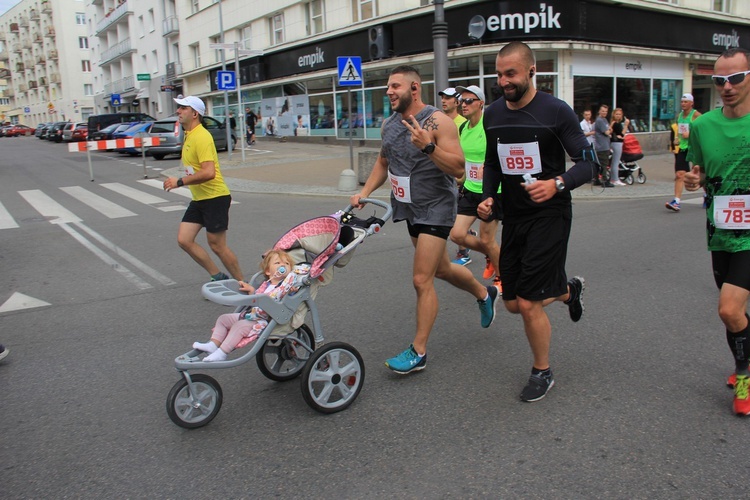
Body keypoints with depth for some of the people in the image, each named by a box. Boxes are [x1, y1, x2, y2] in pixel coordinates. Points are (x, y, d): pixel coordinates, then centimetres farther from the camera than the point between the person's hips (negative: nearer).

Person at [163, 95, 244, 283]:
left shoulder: (201, 137, -18)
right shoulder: (189, 135, 13)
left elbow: (209, 173, -28)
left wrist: (180, 182, -22)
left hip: (215, 198, -9)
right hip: (199, 199, 10)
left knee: (217, 246, -2)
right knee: (184, 240, 4)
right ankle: (219, 277, 15)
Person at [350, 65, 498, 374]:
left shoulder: (438, 121, -16)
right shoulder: (388, 124, 6)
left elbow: (458, 168, -21)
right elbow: (383, 163, 18)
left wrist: (428, 146, -33)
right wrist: (365, 192, 4)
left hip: (435, 208, -8)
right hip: (409, 208, 8)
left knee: (422, 280, -9)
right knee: (440, 269, 21)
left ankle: (418, 352, 4)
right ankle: (484, 294, 49)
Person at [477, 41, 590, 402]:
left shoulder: (556, 111, -12)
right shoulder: (493, 114, 4)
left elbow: (587, 163, -11)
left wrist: (557, 184, -30)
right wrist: (488, 197, 2)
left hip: (549, 215, -6)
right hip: (513, 216, 6)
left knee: (528, 303, -9)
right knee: (513, 304, 11)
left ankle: (542, 373, 18)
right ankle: (568, 290, 43)